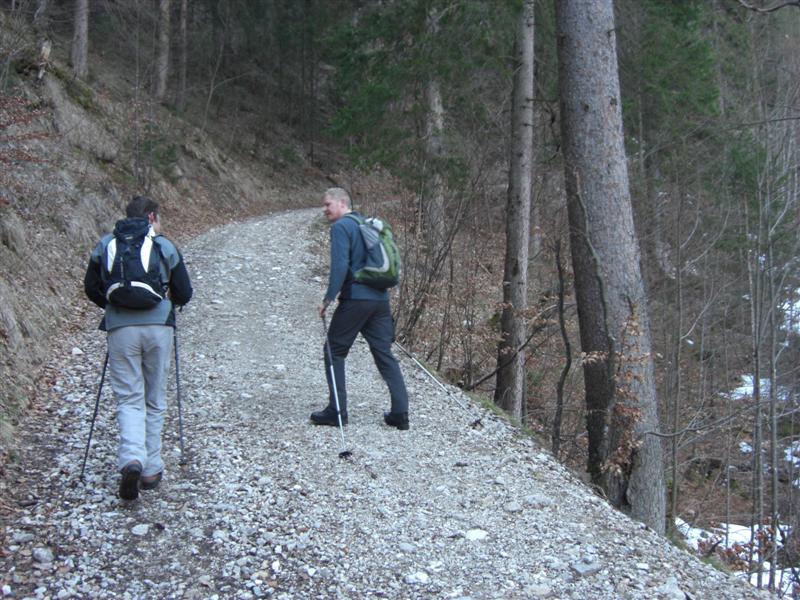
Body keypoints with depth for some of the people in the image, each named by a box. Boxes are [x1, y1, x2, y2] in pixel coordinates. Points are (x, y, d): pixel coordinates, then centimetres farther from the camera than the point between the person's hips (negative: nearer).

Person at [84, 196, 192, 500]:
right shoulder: (165, 246, 5)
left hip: (120, 328, 1)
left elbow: (91, 288, 12)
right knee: (155, 400, 11)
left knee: (129, 398, 5)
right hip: (159, 326, 0)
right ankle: (151, 469, 14)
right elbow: (184, 294, 5)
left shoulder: (105, 245, 10)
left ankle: (132, 459, -19)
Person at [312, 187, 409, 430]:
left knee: (334, 352, 6)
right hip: (380, 299, 7)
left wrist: (328, 298, -13)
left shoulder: (341, 227, -6)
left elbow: (340, 266, -17)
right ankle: (400, 413, 3)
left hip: (355, 299, -7)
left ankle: (336, 411, 5)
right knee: (384, 354, 8)